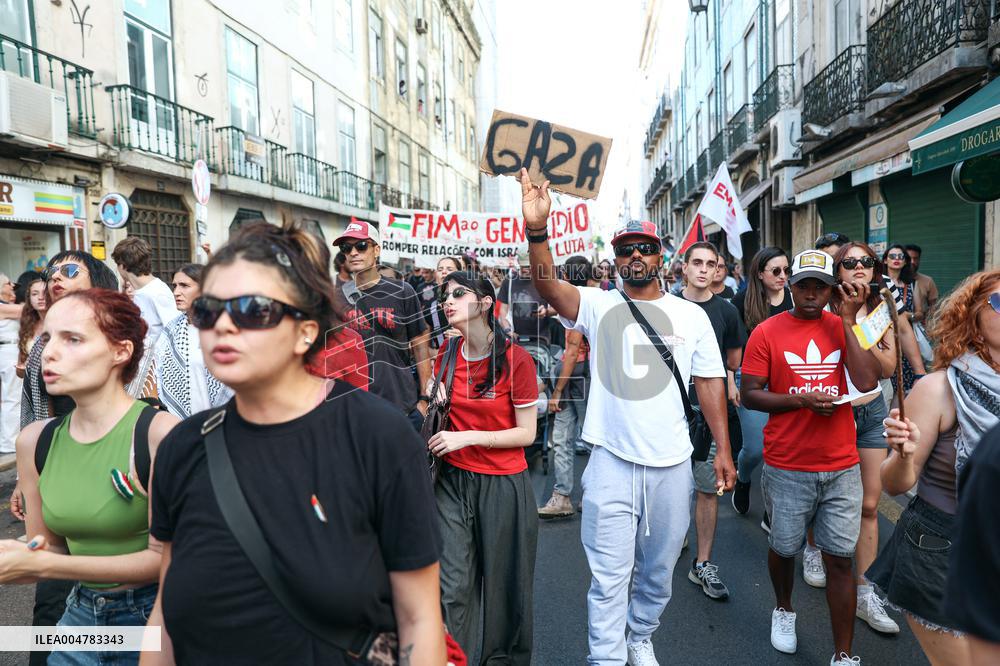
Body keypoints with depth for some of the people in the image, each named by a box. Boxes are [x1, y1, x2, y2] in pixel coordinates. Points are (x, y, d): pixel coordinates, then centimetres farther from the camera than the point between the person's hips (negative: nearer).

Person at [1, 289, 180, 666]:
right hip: (80, 616, 6)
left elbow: (163, 558, -19)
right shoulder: (34, 441, -3)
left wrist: (40, 564, -21)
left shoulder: (159, 433, -22)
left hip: (151, 618, -5)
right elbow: (50, 546, 7)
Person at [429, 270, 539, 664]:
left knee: (502, 583, 13)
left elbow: (526, 433, -11)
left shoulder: (516, 360, -13)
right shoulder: (447, 355, 1)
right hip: (453, 479, 3)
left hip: (503, 484, -3)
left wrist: (467, 437, -18)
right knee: (452, 585, 5)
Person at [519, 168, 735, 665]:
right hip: (612, 460, -3)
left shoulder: (691, 316, 5)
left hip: (671, 462, 3)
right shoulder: (598, 305, -2)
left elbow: (709, 382, 6)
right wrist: (537, 231, -36)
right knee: (609, 575, 5)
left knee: (659, 568, 20)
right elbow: (550, 287, -20)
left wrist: (723, 449, 2)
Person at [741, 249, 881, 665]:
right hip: (787, 469, -1)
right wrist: (801, 400, -18)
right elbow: (749, 395, -5)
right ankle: (783, 609, 44)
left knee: (840, 559, 5)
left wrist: (849, 320, -10)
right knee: (784, 548, 16)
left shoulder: (843, 328, 3)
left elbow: (867, 382, -11)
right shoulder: (767, 333, -4)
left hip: (841, 467, 2)